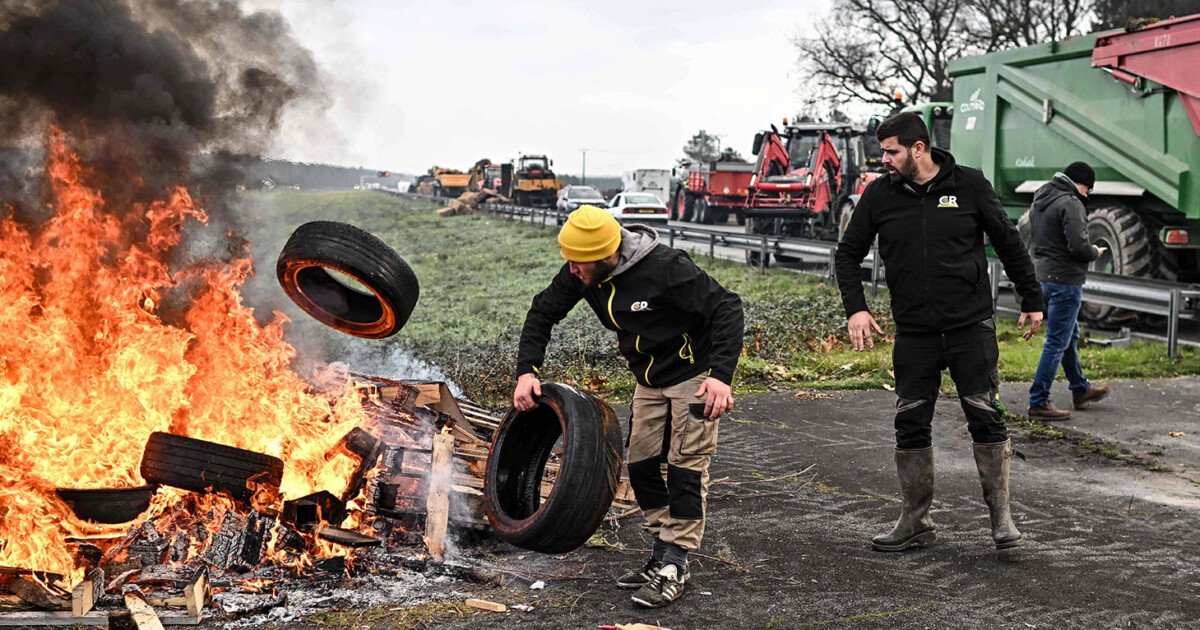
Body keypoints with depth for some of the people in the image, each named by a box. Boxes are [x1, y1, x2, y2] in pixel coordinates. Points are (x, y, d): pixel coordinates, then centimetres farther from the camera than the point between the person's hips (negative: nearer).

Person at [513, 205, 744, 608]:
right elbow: (543, 312, 0)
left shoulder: (665, 268, -32)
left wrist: (721, 375, -39)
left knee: (686, 467, -8)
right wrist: (526, 371, -13)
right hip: (649, 380, 8)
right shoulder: (580, 273, -12)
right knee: (641, 468, 9)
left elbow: (726, 307, -29)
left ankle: (674, 568, -2)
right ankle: (664, 555, 20)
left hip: (694, 375, -7)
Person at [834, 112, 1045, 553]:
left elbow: (1009, 243, 8)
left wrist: (1032, 301, 11)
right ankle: (915, 522, 15)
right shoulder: (880, 195, 2)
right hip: (913, 334, 2)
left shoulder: (970, 186, -3)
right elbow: (848, 253, 10)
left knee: (986, 417, -4)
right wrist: (855, 308, -3)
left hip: (972, 326, -2)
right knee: (910, 425, 4)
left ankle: (1000, 516, 9)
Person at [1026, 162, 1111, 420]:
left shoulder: (1039, 200, 12)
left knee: (1070, 334, 23)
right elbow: (1079, 246, -23)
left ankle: (1080, 390, 36)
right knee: (1057, 342, -4)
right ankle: (1038, 402, -2)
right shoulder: (1070, 204, -17)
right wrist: (1096, 252, -3)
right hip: (1065, 280, -10)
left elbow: (1033, 240, 18)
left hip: (1043, 276, 10)